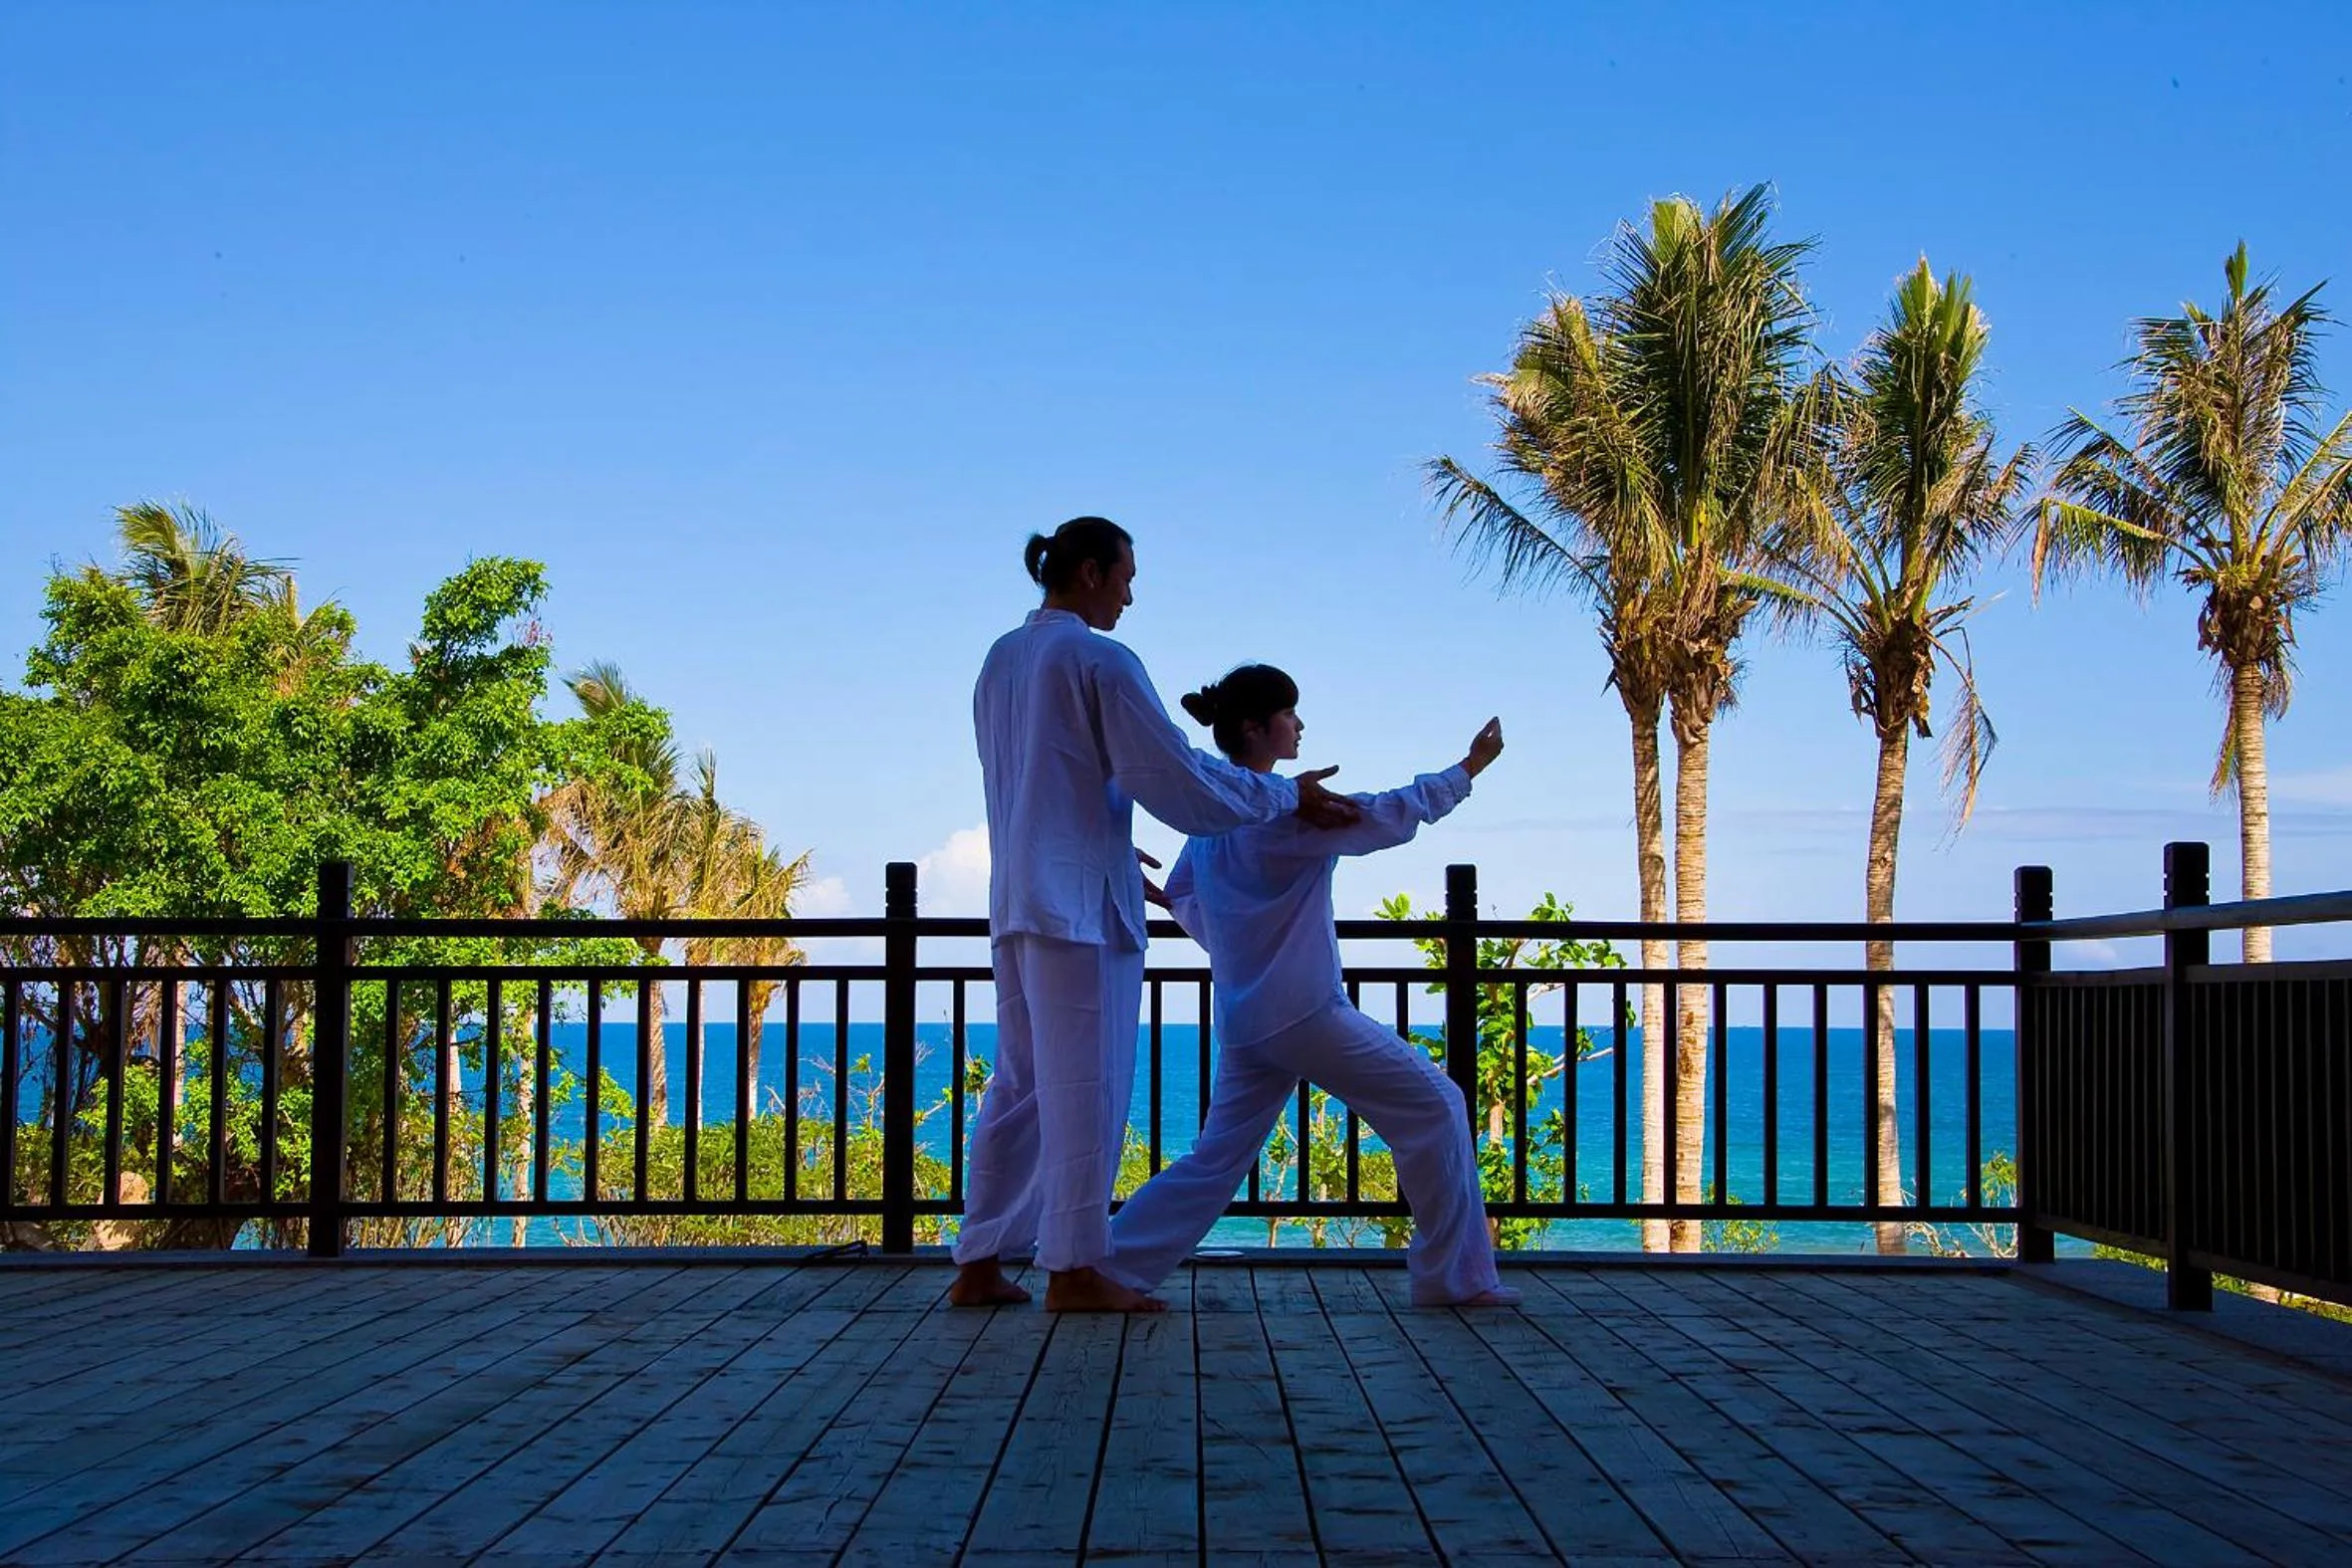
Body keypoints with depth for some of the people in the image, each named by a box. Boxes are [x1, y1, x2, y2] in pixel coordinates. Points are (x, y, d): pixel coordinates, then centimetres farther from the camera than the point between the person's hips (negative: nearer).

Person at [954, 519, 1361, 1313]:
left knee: (1021, 1083, 13)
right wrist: (1287, 796, -2)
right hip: (1080, 900, -8)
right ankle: (1073, 1270, 3)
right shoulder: (1100, 661, -11)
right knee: (1085, 1088, -2)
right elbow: (1179, 778, -11)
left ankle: (979, 1264, 14)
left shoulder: (1000, 660, 12)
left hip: (1017, 897, 8)